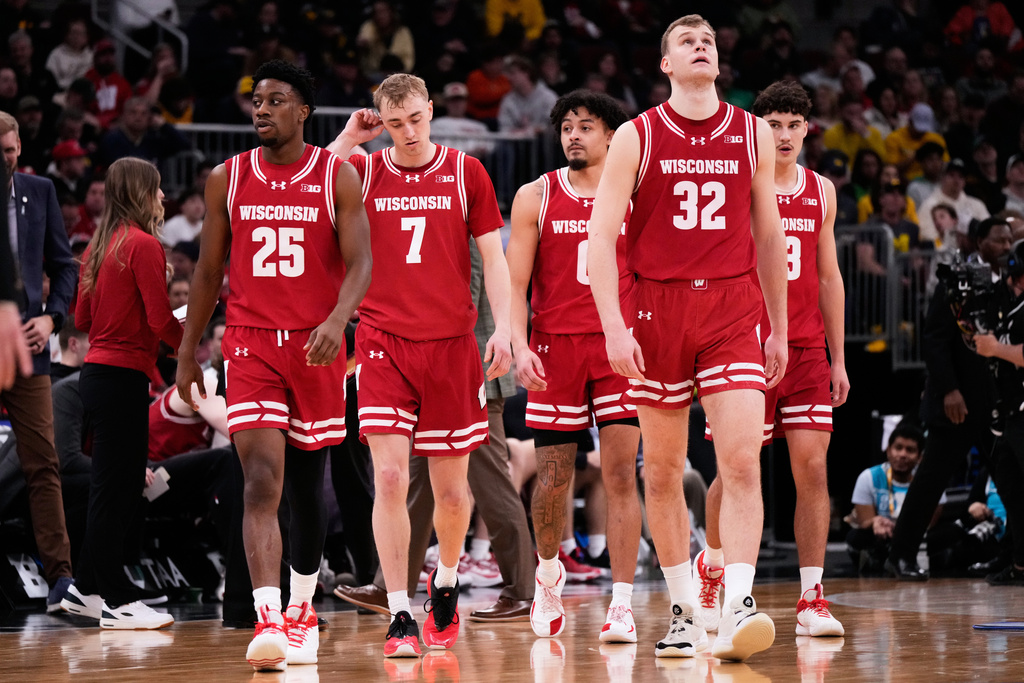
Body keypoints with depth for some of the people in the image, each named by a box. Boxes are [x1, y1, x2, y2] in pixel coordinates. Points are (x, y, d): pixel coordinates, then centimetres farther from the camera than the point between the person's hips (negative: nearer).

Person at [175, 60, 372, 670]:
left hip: (316, 345, 0)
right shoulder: (228, 179, 5)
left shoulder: (338, 178, 0)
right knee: (262, 482, -15)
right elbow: (209, 270, 12)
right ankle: (268, 622, -24)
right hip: (249, 343, 0)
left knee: (307, 486, 12)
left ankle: (302, 609, 31)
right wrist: (188, 352, 11)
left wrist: (338, 320, -25)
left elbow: (360, 263, -7)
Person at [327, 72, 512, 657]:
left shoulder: (465, 172, 5)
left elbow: (493, 255, 7)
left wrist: (504, 327, -4)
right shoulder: (362, 171, 5)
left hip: (451, 343, 1)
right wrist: (347, 139, -6)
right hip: (383, 343, -1)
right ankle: (400, 616, -7)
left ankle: (446, 583, 34)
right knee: (390, 479, -12)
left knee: (451, 487, 6)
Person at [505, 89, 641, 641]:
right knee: (553, 480, 5)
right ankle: (548, 571, 34)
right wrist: (518, 347, -11)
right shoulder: (535, 197, 5)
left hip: (618, 347, 0)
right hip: (554, 347, 0)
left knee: (621, 474, -10)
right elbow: (513, 283, 2)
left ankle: (621, 607, -9)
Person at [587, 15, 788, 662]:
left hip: (733, 308, 1)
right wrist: (614, 328, -14)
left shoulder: (754, 134, 8)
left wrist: (780, 329, 15)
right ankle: (685, 611, 16)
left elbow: (770, 236, 16)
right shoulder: (637, 137, 1)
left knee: (742, 463, -14)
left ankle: (738, 607, -18)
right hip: (657, 308, -1)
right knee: (663, 469, 5)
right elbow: (602, 238, -3)